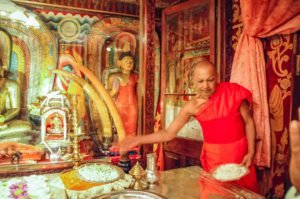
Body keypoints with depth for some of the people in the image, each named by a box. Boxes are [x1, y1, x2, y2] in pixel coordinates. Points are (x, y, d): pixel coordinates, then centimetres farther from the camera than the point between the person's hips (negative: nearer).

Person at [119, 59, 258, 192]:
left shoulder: (232, 92, -13)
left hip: (240, 155, 0)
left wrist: (251, 152, -6)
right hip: (214, 159, 0)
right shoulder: (191, 106, -10)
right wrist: (138, 140, -15)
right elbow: (169, 134, -7)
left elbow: (248, 122, 0)